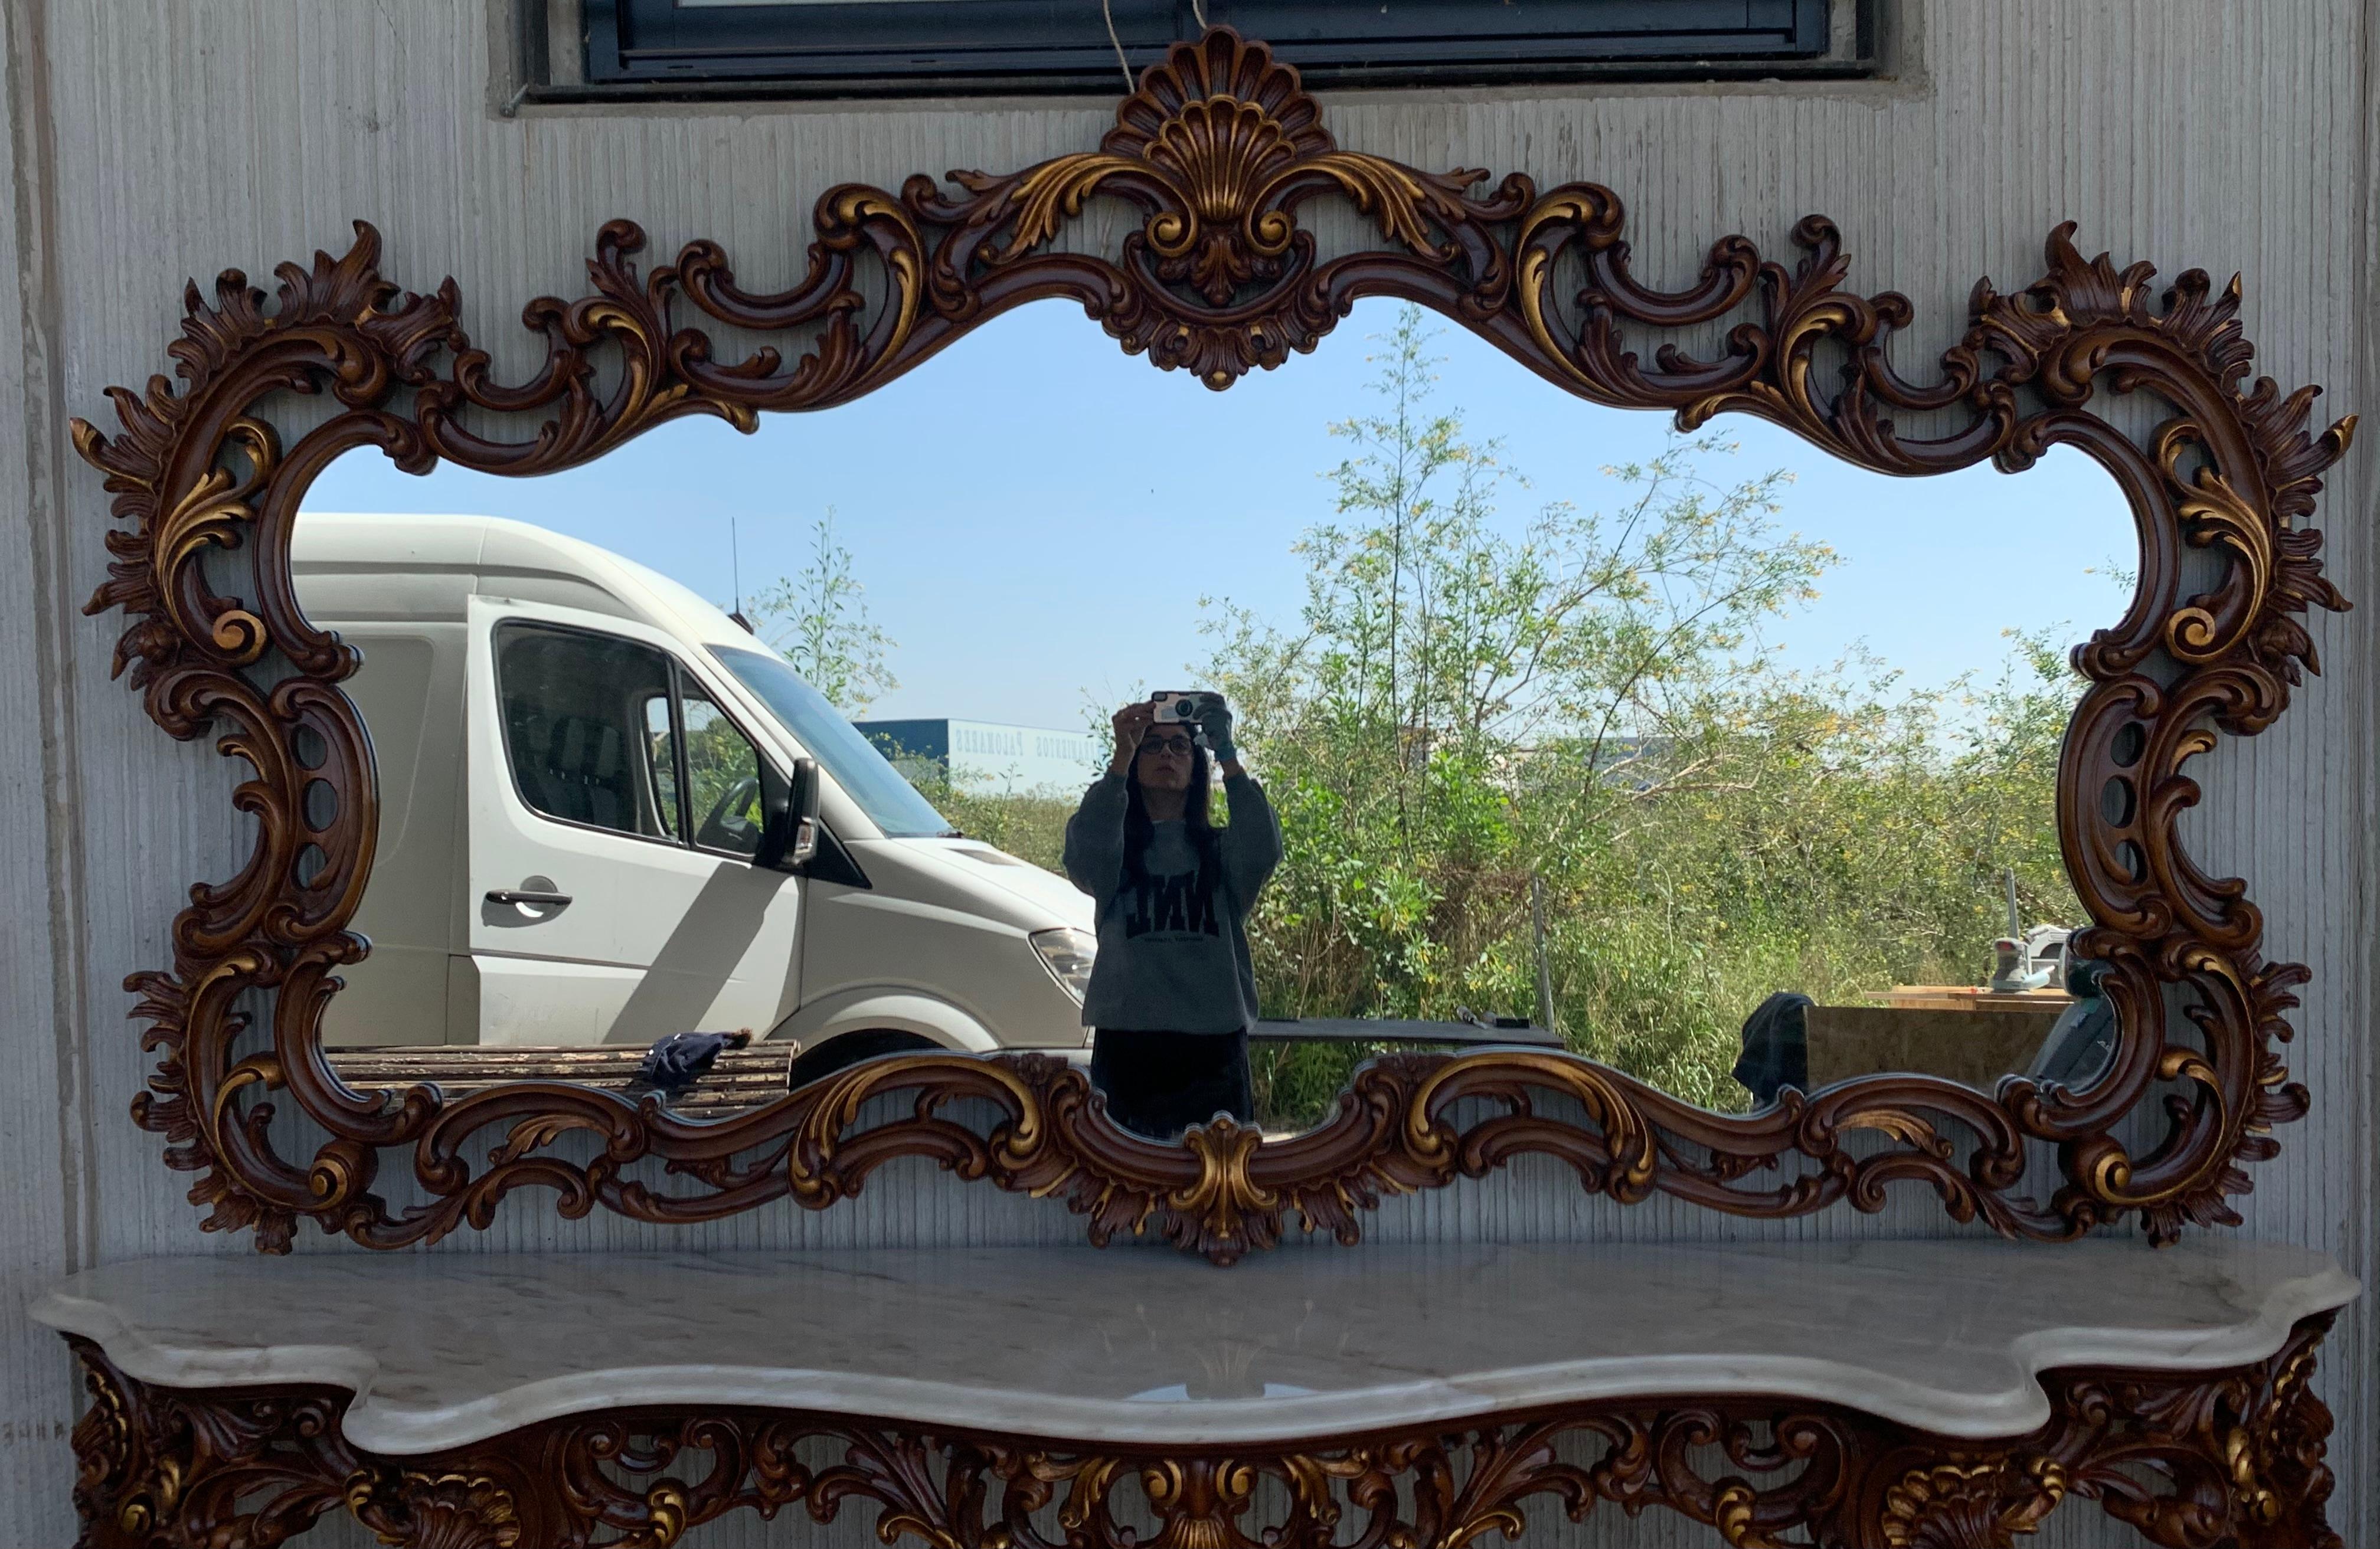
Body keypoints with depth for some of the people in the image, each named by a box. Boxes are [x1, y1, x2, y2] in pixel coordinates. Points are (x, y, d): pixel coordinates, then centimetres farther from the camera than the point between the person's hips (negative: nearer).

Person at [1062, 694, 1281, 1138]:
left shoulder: (1220, 849, 13)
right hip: (1127, 1040, -1)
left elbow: (1264, 850, -10)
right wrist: (1122, 757, -23)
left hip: (1213, 1044, 1)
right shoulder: (1114, 845, 10)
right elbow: (1085, 860, -14)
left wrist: (1228, 756, -21)